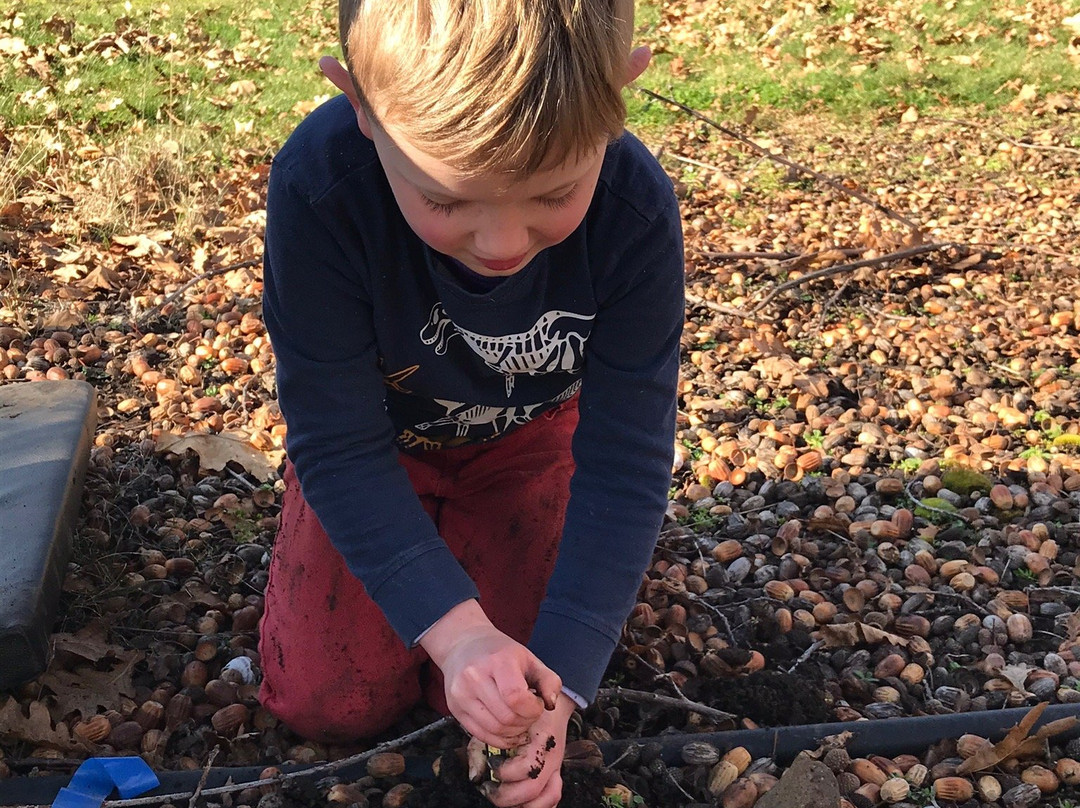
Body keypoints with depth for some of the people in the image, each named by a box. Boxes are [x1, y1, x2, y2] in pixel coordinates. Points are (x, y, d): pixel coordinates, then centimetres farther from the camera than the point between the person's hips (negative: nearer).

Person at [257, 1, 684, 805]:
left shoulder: (635, 211, -33)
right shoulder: (318, 188, -37)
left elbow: (626, 463, -25)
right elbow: (339, 445, -27)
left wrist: (559, 677, -30)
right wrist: (453, 627, -37)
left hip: (530, 434, 1)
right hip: (381, 436, 0)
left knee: (503, 691, -5)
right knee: (327, 702, -1)